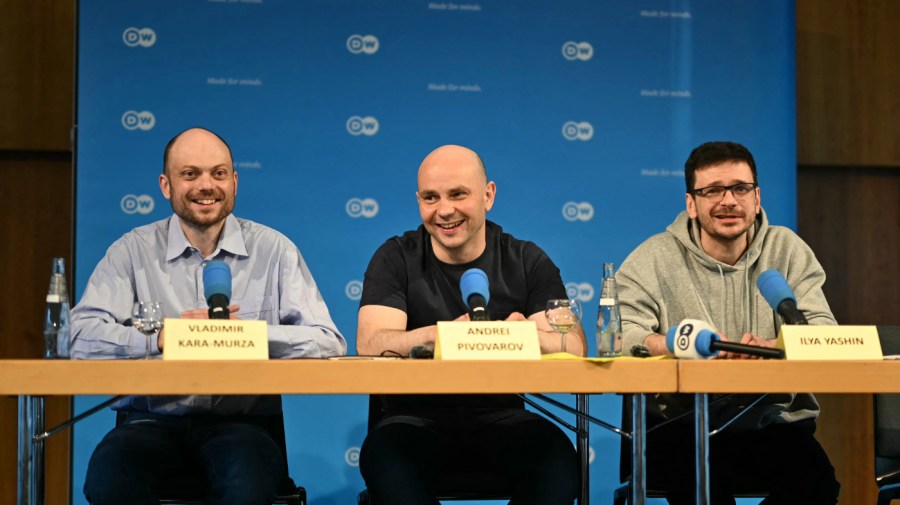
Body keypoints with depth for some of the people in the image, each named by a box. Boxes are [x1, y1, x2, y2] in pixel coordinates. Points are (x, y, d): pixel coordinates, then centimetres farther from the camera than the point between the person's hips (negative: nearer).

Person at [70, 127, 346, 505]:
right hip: (153, 420, 1)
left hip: (241, 421, 0)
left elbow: (328, 343, -5)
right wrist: (162, 336, -20)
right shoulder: (133, 251, 7)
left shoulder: (273, 250, 6)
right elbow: (82, 337, -7)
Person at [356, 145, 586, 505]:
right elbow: (371, 344, -14)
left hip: (500, 417, 1)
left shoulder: (527, 261, 5)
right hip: (417, 417, -1)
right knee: (384, 459, -34)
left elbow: (574, 346, -8)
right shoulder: (396, 259, 2)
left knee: (558, 461, -30)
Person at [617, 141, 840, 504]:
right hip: (681, 425, -3)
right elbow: (621, 336, -11)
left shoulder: (788, 250, 8)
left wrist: (773, 347, -26)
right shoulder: (652, 259, 3)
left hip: (774, 423, 3)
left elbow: (825, 332, -3)